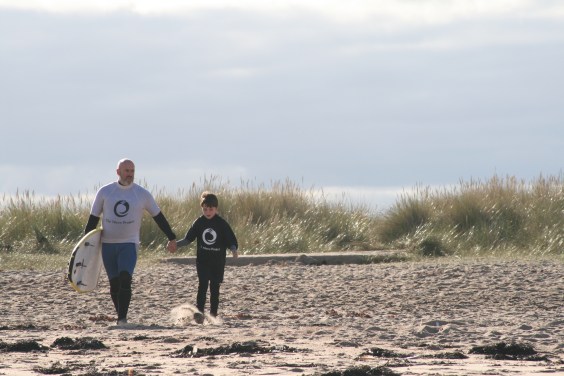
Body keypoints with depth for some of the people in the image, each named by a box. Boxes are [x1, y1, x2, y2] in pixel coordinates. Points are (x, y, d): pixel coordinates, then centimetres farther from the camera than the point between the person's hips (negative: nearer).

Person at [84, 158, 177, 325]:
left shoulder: (142, 194, 2)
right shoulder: (105, 192, 3)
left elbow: (158, 216, 11)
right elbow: (93, 218, 8)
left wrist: (171, 238, 14)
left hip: (129, 244, -2)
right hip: (107, 244, 2)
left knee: (125, 279, -20)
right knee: (114, 283, 6)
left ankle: (123, 318, -23)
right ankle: (120, 317, 20)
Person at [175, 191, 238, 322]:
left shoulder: (222, 223, -3)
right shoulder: (199, 223, 1)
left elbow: (231, 241, -1)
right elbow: (188, 239, 7)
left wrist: (233, 249, -21)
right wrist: (175, 244, -6)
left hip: (218, 262, 0)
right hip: (202, 261, 0)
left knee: (215, 287, 5)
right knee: (202, 285, -13)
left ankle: (213, 314, 13)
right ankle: (199, 311, -21)